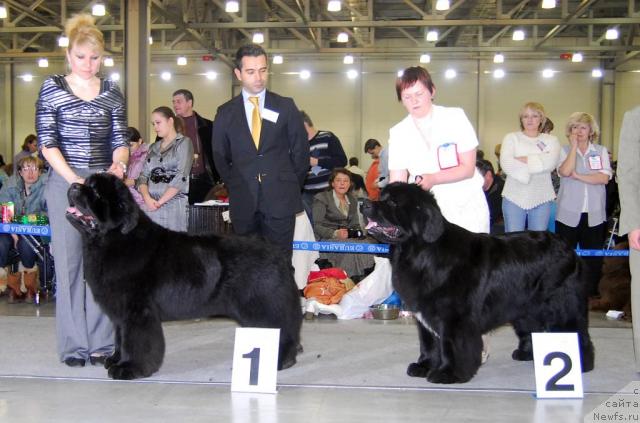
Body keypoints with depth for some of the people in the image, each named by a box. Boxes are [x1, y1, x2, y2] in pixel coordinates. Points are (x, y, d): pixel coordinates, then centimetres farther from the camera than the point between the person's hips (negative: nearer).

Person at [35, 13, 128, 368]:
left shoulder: (112, 92, 9)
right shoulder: (52, 88, 2)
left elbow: (120, 139, 8)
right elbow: (47, 141, -3)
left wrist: (119, 162, -15)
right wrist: (73, 179, -16)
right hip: (64, 181, -2)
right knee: (69, 261, -1)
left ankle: (100, 342, 7)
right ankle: (74, 344, 5)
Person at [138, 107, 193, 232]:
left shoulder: (184, 143, 3)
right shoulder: (154, 147, 19)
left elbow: (181, 178, -8)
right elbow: (143, 176, 10)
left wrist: (159, 202, -12)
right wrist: (147, 199, -9)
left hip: (173, 204, -4)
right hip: (150, 206, 5)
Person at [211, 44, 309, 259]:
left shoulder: (285, 107, 5)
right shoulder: (226, 112, 7)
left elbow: (301, 150, 7)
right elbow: (219, 156, 14)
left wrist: (291, 187, 5)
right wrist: (235, 187, 8)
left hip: (280, 201, -1)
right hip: (243, 202, 1)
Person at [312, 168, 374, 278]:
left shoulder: (352, 200, 22)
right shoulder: (321, 198, 3)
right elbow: (316, 226, -6)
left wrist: (358, 232, -4)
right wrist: (335, 233, -22)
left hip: (349, 238, 5)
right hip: (327, 240, -5)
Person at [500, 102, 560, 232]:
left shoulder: (551, 140, 9)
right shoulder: (511, 138, 6)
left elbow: (550, 163, -12)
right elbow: (506, 164, -11)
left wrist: (522, 159, -10)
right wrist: (538, 161, -11)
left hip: (541, 199, 1)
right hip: (514, 197, -1)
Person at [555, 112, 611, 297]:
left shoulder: (601, 151, 8)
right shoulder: (565, 151, 5)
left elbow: (604, 178, -6)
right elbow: (565, 171, -16)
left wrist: (578, 176, -11)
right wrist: (574, 145, -9)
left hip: (594, 214, 1)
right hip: (569, 213, -1)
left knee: (593, 257, 3)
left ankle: (591, 292, 14)